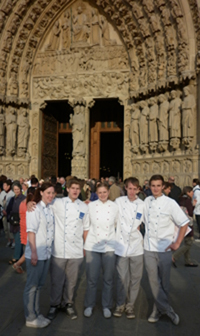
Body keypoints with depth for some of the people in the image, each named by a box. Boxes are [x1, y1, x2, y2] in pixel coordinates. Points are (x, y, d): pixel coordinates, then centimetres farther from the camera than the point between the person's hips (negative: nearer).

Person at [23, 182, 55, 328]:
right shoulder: (35, 208, -13)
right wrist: (34, 253, -20)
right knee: (32, 286, 5)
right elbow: (31, 231, -17)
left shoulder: (50, 209, 9)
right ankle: (30, 318, 19)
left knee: (39, 285, 17)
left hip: (47, 253, 7)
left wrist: (49, 249, 9)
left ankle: (36, 313, 30)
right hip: (36, 253, -7)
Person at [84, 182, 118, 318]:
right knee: (92, 278, 8)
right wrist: (86, 243, 3)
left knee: (108, 278, 10)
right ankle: (89, 305, 28)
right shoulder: (90, 206, -1)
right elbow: (86, 226, 4)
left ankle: (107, 306, 29)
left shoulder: (115, 207, 0)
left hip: (109, 247, 1)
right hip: (92, 246, 0)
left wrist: (117, 243, 5)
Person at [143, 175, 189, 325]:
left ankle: (159, 309, 28)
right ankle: (167, 309, 21)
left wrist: (177, 243, -6)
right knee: (153, 281, 6)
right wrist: (147, 236, 8)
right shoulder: (147, 201, 2)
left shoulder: (170, 203, -9)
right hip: (149, 248, 3)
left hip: (164, 249, -3)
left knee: (163, 282, 9)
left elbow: (184, 223, -4)